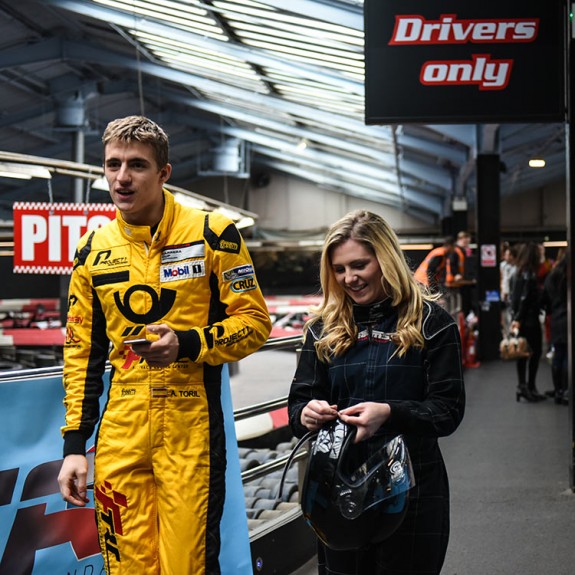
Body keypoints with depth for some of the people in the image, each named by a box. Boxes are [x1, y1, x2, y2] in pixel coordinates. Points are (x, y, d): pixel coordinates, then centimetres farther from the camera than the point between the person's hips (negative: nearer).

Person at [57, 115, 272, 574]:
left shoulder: (213, 234, -5)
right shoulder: (94, 251, 7)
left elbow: (255, 321, -2)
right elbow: (82, 351, 13)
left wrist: (186, 344, -19)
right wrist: (74, 444, 9)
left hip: (192, 428, -3)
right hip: (120, 432, 4)